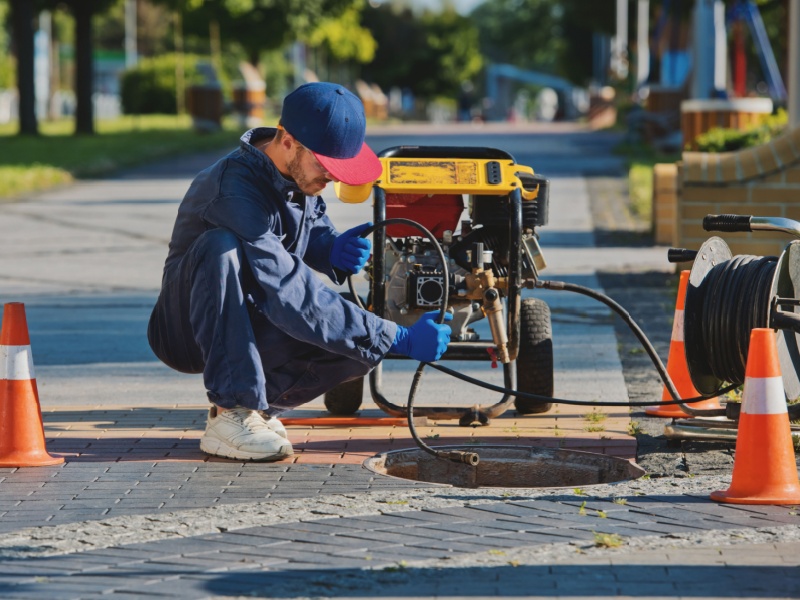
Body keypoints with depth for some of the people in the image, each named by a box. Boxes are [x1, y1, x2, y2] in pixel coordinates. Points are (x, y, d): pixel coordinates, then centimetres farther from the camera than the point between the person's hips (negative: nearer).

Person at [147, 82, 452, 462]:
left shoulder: (298, 171, -5)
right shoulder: (234, 192, -31)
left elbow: (313, 225, 17)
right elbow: (294, 299, -35)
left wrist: (332, 247, -9)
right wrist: (398, 339, -35)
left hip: (248, 331, 7)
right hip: (188, 332, -7)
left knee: (364, 348, -19)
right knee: (221, 245, -38)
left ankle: (261, 399, 4)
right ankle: (229, 413, -32)